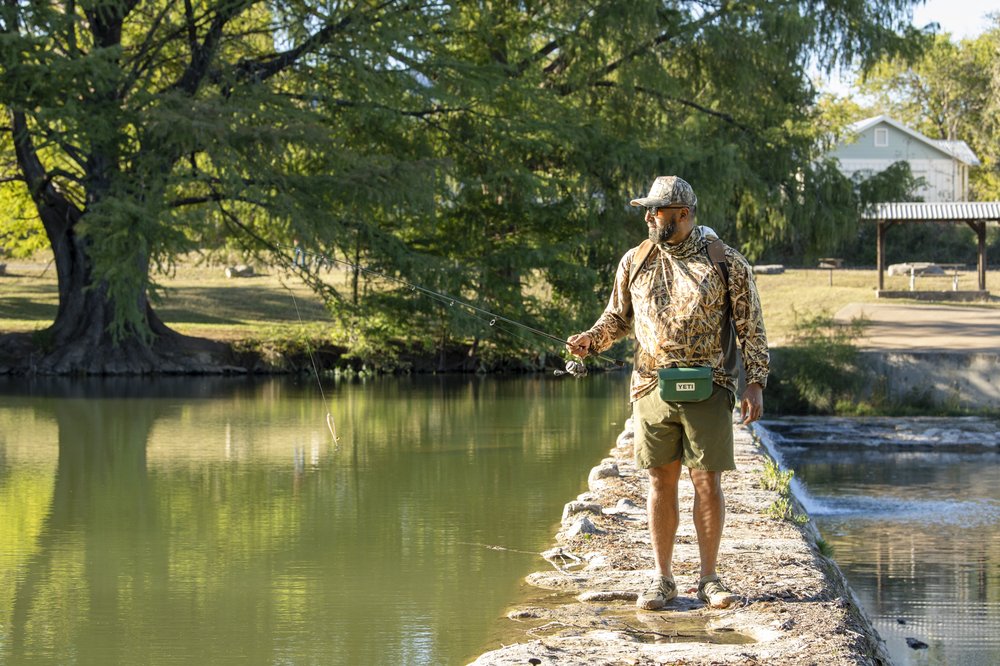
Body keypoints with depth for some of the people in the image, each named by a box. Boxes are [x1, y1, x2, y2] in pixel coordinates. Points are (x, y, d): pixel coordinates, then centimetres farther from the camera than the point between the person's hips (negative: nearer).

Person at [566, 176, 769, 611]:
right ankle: (662, 579, 12)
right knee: (661, 481, 5)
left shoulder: (727, 263, -1)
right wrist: (591, 339, -2)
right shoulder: (635, 261, 8)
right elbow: (618, 316, 18)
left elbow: (751, 328, 2)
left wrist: (755, 384, -5)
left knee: (707, 481, -1)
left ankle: (709, 578, 10)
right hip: (652, 388, 3)